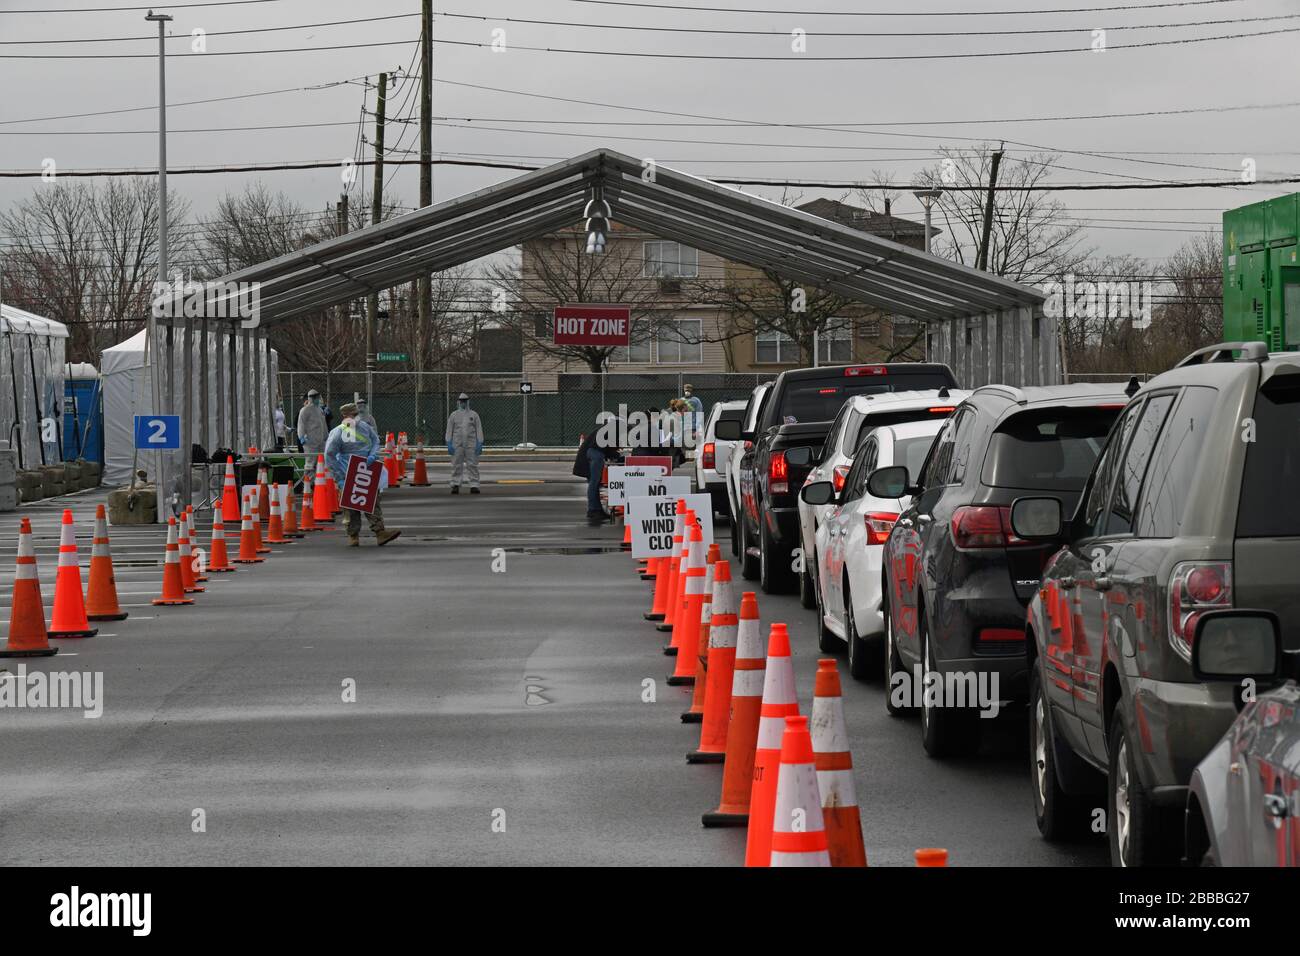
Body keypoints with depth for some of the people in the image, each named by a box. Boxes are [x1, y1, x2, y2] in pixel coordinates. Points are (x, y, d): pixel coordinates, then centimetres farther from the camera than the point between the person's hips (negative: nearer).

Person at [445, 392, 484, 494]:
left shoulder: (474, 415, 7)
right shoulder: (453, 415, 8)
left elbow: (479, 430, 4)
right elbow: (449, 431, 6)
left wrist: (480, 444, -4)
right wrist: (449, 444, -4)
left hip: (471, 445, 0)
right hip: (457, 445, 0)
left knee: (472, 466, -4)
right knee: (456, 466, 0)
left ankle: (474, 486, -5)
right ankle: (455, 486, 3)